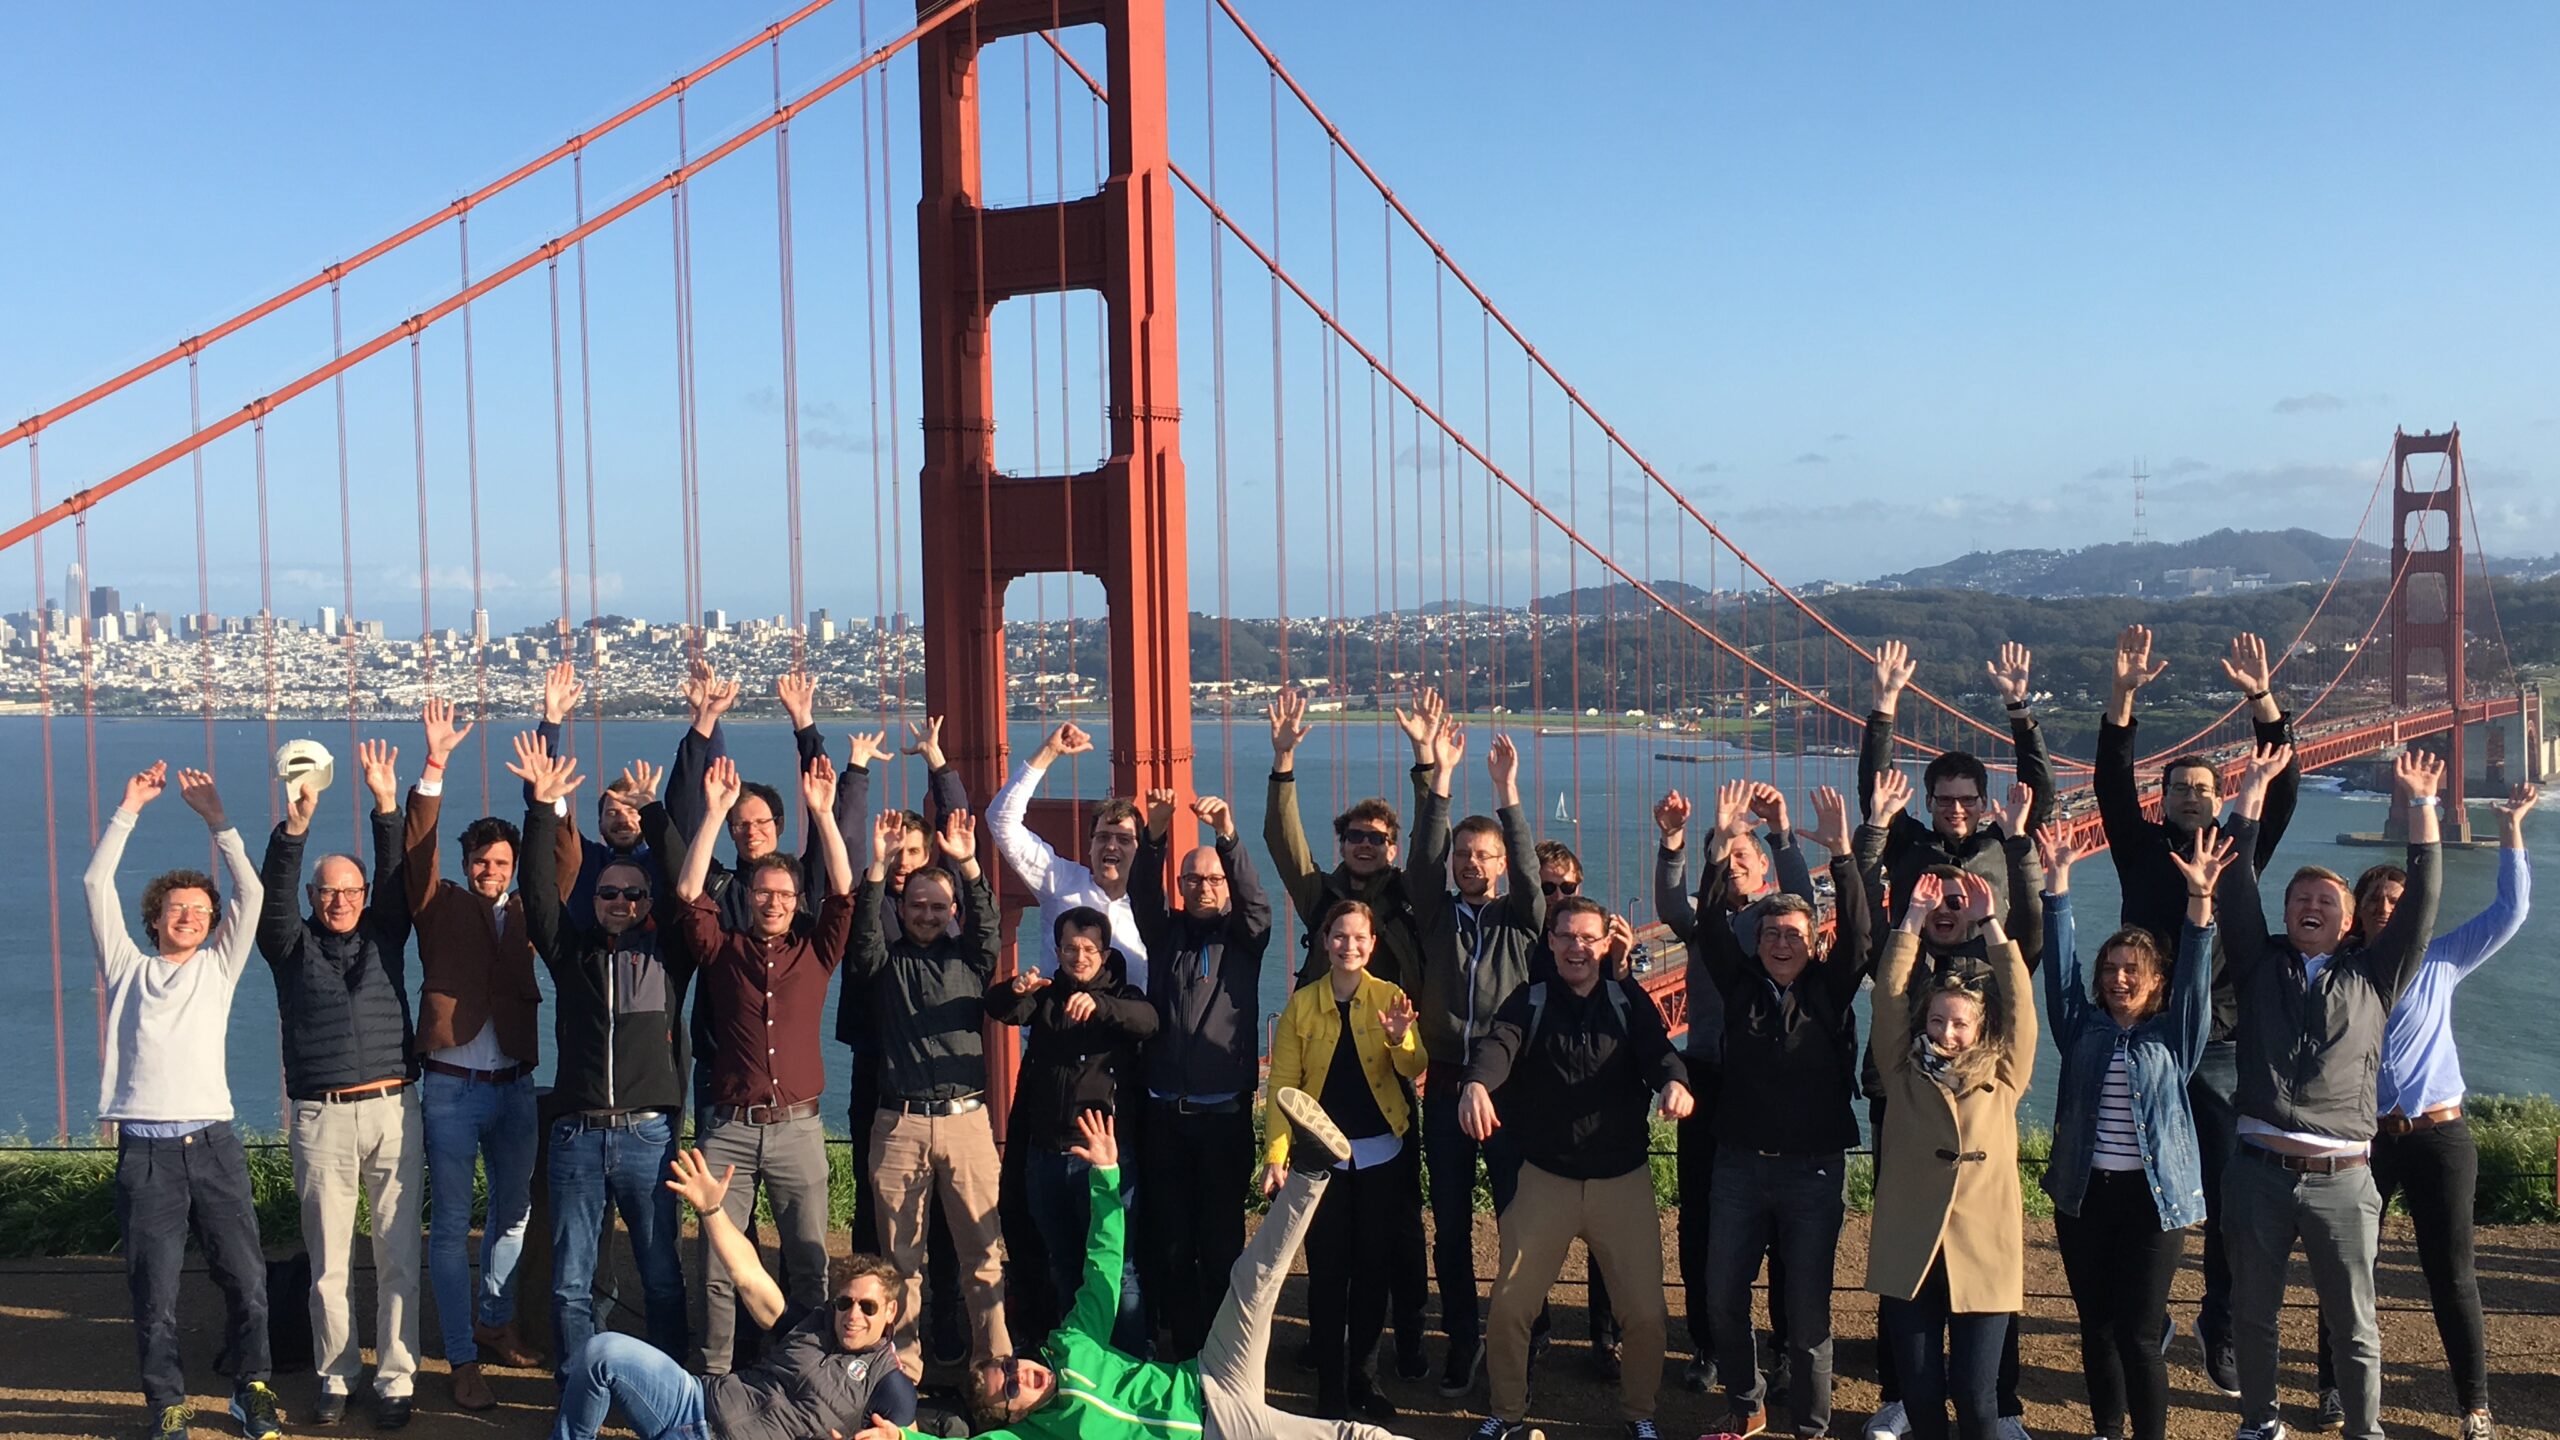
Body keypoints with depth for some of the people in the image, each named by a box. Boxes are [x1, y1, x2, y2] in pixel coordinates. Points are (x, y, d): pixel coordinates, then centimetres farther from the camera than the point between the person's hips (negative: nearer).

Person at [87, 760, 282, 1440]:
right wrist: (130, 808, 4)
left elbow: (250, 892, 5)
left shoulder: (217, 968, 15)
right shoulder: (127, 968, 13)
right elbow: (97, 883, 6)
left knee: (246, 1278, 1)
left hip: (213, 1143, 1)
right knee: (154, 1291, 2)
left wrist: (216, 818, 2)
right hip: (145, 1149, -1)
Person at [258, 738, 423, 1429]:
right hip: (320, 1118, 0)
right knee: (329, 1262, 6)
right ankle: (336, 1374, 19)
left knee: (397, 1257, 1)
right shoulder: (293, 945, 9)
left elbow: (398, 877, 0)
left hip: (392, 1111, 0)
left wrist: (386, 807, -12)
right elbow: (272, 895, -7)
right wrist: (294, 826, -22)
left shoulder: (385, 934, 13)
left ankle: (395, 1378, 9)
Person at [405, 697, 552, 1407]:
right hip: (451, 1087, -3)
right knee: (451, 1224, 1)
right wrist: (434, 767, -23)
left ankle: (494, 1320, 36)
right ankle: (463, 1360, 7)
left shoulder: (526, 913, 7)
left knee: (513, 1210, 16)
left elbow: (565, 867, -4)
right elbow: (417, 846, -13)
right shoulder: (441, 906, 0)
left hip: (515, 1085, 4)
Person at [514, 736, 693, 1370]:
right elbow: (539, 889, 0)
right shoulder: (572, 950, 9)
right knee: (570, 1281, 6)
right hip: (577, 1134, 1)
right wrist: (544, 808, -9)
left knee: (662, 1274, 8)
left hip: (649, 1133, -1)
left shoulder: (668, 952, 6)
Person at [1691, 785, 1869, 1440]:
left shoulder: (1829, 989, -1)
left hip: (1814, 1167, -2)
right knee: (1722, 1295, 8)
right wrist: (1721, 843, -20)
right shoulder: (1741, 983, 3)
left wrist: (1841, 854, -27)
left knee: (1807, 1308, 3)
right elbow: (1710, 926, -9)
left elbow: (1856, 932, -15)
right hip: (1740, 1163, 2)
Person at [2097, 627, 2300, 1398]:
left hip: (2222, 1049, 1)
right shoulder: (2142, 850, 6)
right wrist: (2122, 696, -21)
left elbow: (2284, 789, -4)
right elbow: (2111, 782, -7)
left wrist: (2262, 702, -17)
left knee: (2230, 1201, 2)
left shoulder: (2239, 853, 8)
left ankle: (2222, 1331, 19)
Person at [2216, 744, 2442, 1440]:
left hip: (2341, 1178, 0)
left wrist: (2421, 808, -2)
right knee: (2253, 1314, 12)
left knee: (2353, 1325, 6)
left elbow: (2420, 903, 3)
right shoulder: (2260, 965, 10)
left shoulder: (2373, 976, 11)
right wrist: (2255, 790, 0)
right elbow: (2235, 885, 2)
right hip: (2259, 1170, 1)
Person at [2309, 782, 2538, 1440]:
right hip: (2363, 1137, 0)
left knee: (2452, 1274, 3)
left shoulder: (2439, 961, 4)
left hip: (2438, 1136, 0)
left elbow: (2510, 911, 0)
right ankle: (2336, 1386, 20)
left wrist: (2510, 830, -4)